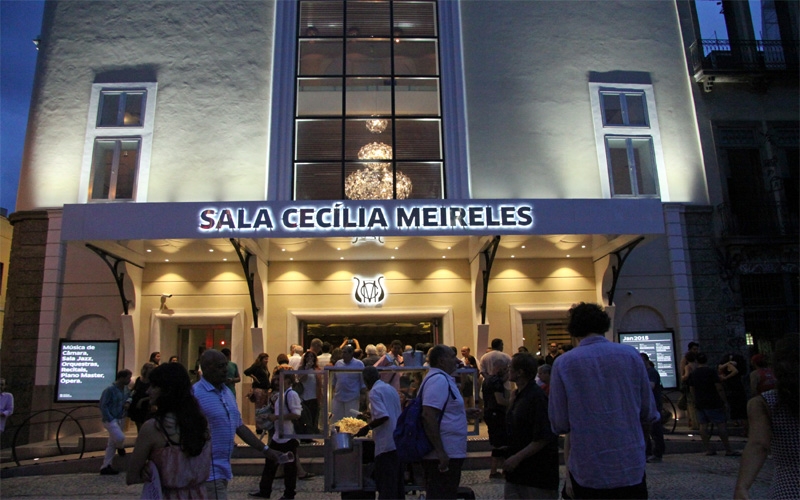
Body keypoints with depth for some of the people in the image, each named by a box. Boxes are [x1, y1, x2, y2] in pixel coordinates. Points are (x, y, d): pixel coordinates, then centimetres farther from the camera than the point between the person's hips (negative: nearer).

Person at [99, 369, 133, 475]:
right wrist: (110, 419, -20)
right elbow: (103, 406, -16)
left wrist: (128, 402, -4)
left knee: (112, 443, 12)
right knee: (120, 437, -22)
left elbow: (130, 396, 21)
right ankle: (120, 447, 14)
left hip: (121, 419, 8)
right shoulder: (110, 390, -17)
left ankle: (105, 466, 20)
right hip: (111, 419, -8)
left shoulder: (126, 389, 4)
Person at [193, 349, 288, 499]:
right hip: (209, 471, -8)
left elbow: (239, 426, 15)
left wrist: (265, 449, 13)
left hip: (223, 468, 8)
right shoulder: (196, 394, -16)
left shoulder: (227, 392, 11)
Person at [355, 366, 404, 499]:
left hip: (386, 444, -8)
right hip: (398, 442, 8)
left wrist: (367, 427, -9)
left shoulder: (375, 391, -10)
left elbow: (383, 416, -22)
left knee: (385, 486, -3)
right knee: (397, 482, 14)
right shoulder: (391, 389, 15)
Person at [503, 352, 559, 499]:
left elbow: (543, 438, -23)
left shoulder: (537, 397, -20)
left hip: (537, 474, -8)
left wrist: (517, 458, -22)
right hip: (517, 470, 8)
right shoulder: (518, 395, 9)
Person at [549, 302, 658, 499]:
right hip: (632, 468, 2)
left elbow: (559, 424, -7)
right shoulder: (630, 354, -4)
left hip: (588, 473, -1)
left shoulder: (563, 363, -9)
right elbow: (649, 413, 2)